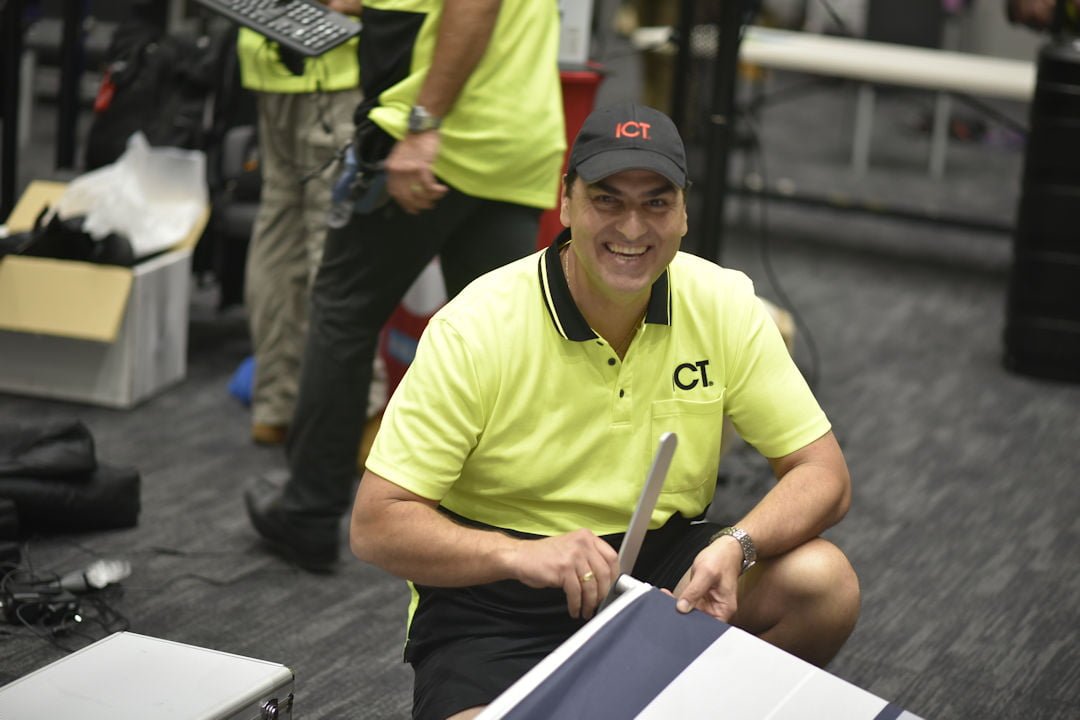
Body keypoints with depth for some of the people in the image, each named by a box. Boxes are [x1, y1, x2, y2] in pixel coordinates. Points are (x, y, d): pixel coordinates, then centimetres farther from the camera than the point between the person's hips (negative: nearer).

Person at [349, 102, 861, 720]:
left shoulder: (725, 305, -6)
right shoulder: (475, 329, -16)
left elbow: (823, 476, -4)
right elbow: (376, 526, -17)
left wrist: (736, 547, -26)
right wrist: (521, 554, -35)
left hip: (662, 565, 4)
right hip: (495, 591, -4)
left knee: (826, 583, -20)